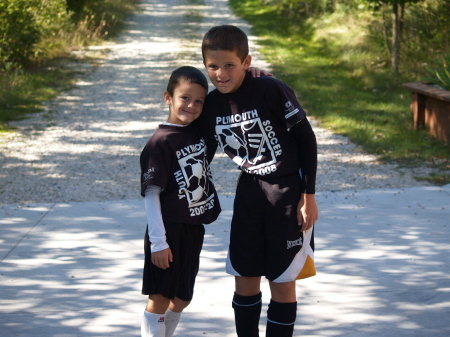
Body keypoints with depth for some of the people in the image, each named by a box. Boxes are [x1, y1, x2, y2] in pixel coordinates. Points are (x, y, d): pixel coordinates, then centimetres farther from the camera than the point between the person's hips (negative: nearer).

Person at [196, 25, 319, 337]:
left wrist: (309, 195, -13)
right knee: (244, 279, 10)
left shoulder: (271, 91, -22)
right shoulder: (210, 105, -5)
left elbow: (306, 138, -14)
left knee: (282, 281, 0)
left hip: (288, 190, -5)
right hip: (249, 191, 5)